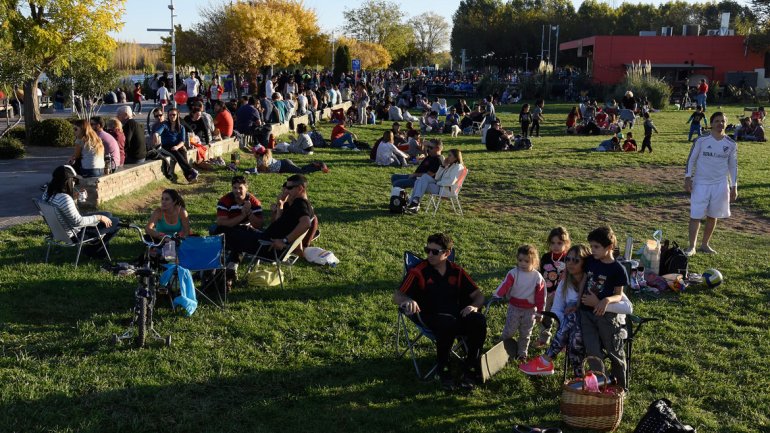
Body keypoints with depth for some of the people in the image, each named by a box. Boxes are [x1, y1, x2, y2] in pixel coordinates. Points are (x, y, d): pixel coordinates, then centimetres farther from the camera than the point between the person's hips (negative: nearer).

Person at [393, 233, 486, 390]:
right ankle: (443, 370, -15)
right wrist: (408, 301, -32)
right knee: (448, 323, -38)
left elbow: (478, 295, 15)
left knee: (479, 320, -28)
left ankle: (471, 370, -13)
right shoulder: (418, 272, 0)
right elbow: (397, 296, -7)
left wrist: (474, 306, -9)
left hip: (457, 315, 4)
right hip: (432, 317, -3)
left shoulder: (457, 272, 11)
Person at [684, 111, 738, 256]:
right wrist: (688, 177, -10)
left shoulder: (731, 144, 1)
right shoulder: (701, 140, -7)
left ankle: (705, 244, 24)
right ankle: (691, 247, 5)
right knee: (696, 215, -4)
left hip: (720, 185, 3)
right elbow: (691, 159, -2)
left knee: (712, 216, 10)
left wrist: (734, 187, 6)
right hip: (701, 184, -3)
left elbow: (733, 166, 8)